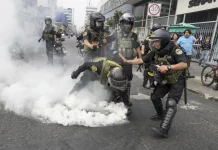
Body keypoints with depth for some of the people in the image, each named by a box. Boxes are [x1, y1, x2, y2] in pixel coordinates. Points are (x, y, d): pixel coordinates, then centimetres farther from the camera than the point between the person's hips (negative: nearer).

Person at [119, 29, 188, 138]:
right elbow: (141, 60, -4)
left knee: (171, 103, -17)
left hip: (177, 80, -6)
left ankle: (164, 130, -20)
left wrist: (168, 67, -41)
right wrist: (126, 61, -9)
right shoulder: (155, 52, -6)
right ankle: (161, 114, 36)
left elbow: (184, 64, -32)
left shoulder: (174, 50, -24)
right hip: (164, 80, 7)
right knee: (154, 97, 10)